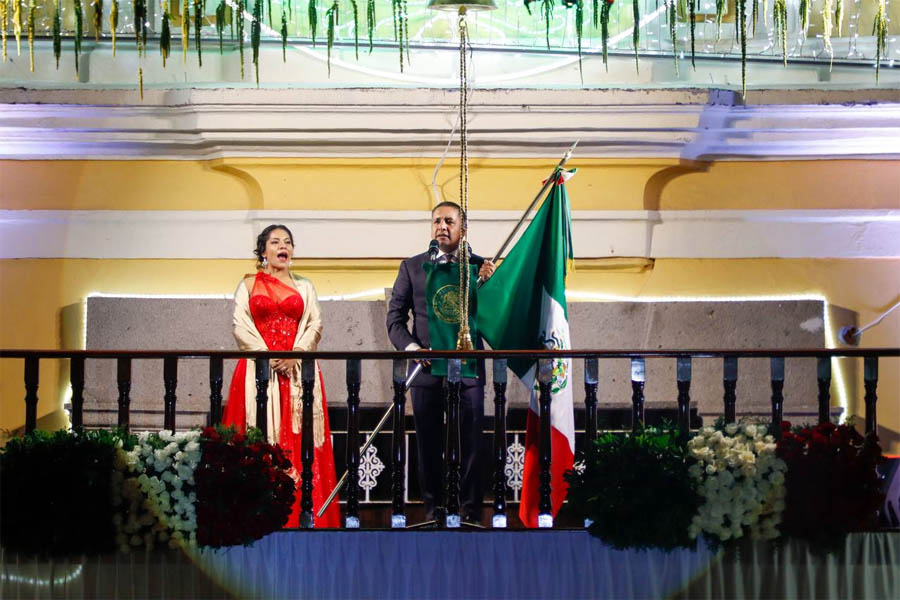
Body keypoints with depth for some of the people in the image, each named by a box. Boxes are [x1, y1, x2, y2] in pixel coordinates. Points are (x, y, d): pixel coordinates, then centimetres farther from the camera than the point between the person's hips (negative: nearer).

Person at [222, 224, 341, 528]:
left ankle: (301, 513, -5)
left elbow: (314, 324, 6)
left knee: (298, 439, -5)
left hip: (297, 369, 1)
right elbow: (241, 325, 2)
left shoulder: (304, 287, 17)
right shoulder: (249, 285, 13)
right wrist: (268, 356, -11)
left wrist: (294, 355, -10)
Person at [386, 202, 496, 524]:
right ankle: (434, 508, 15)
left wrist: (489, 283, -16)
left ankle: (470, 509, 9)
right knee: (428, 444, 6)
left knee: (470, 443, 2)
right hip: (426, 368, 1)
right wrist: (410, 347, -10)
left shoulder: (479, 266, 6)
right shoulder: (412, 267, 8)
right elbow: (395, 317, 6)